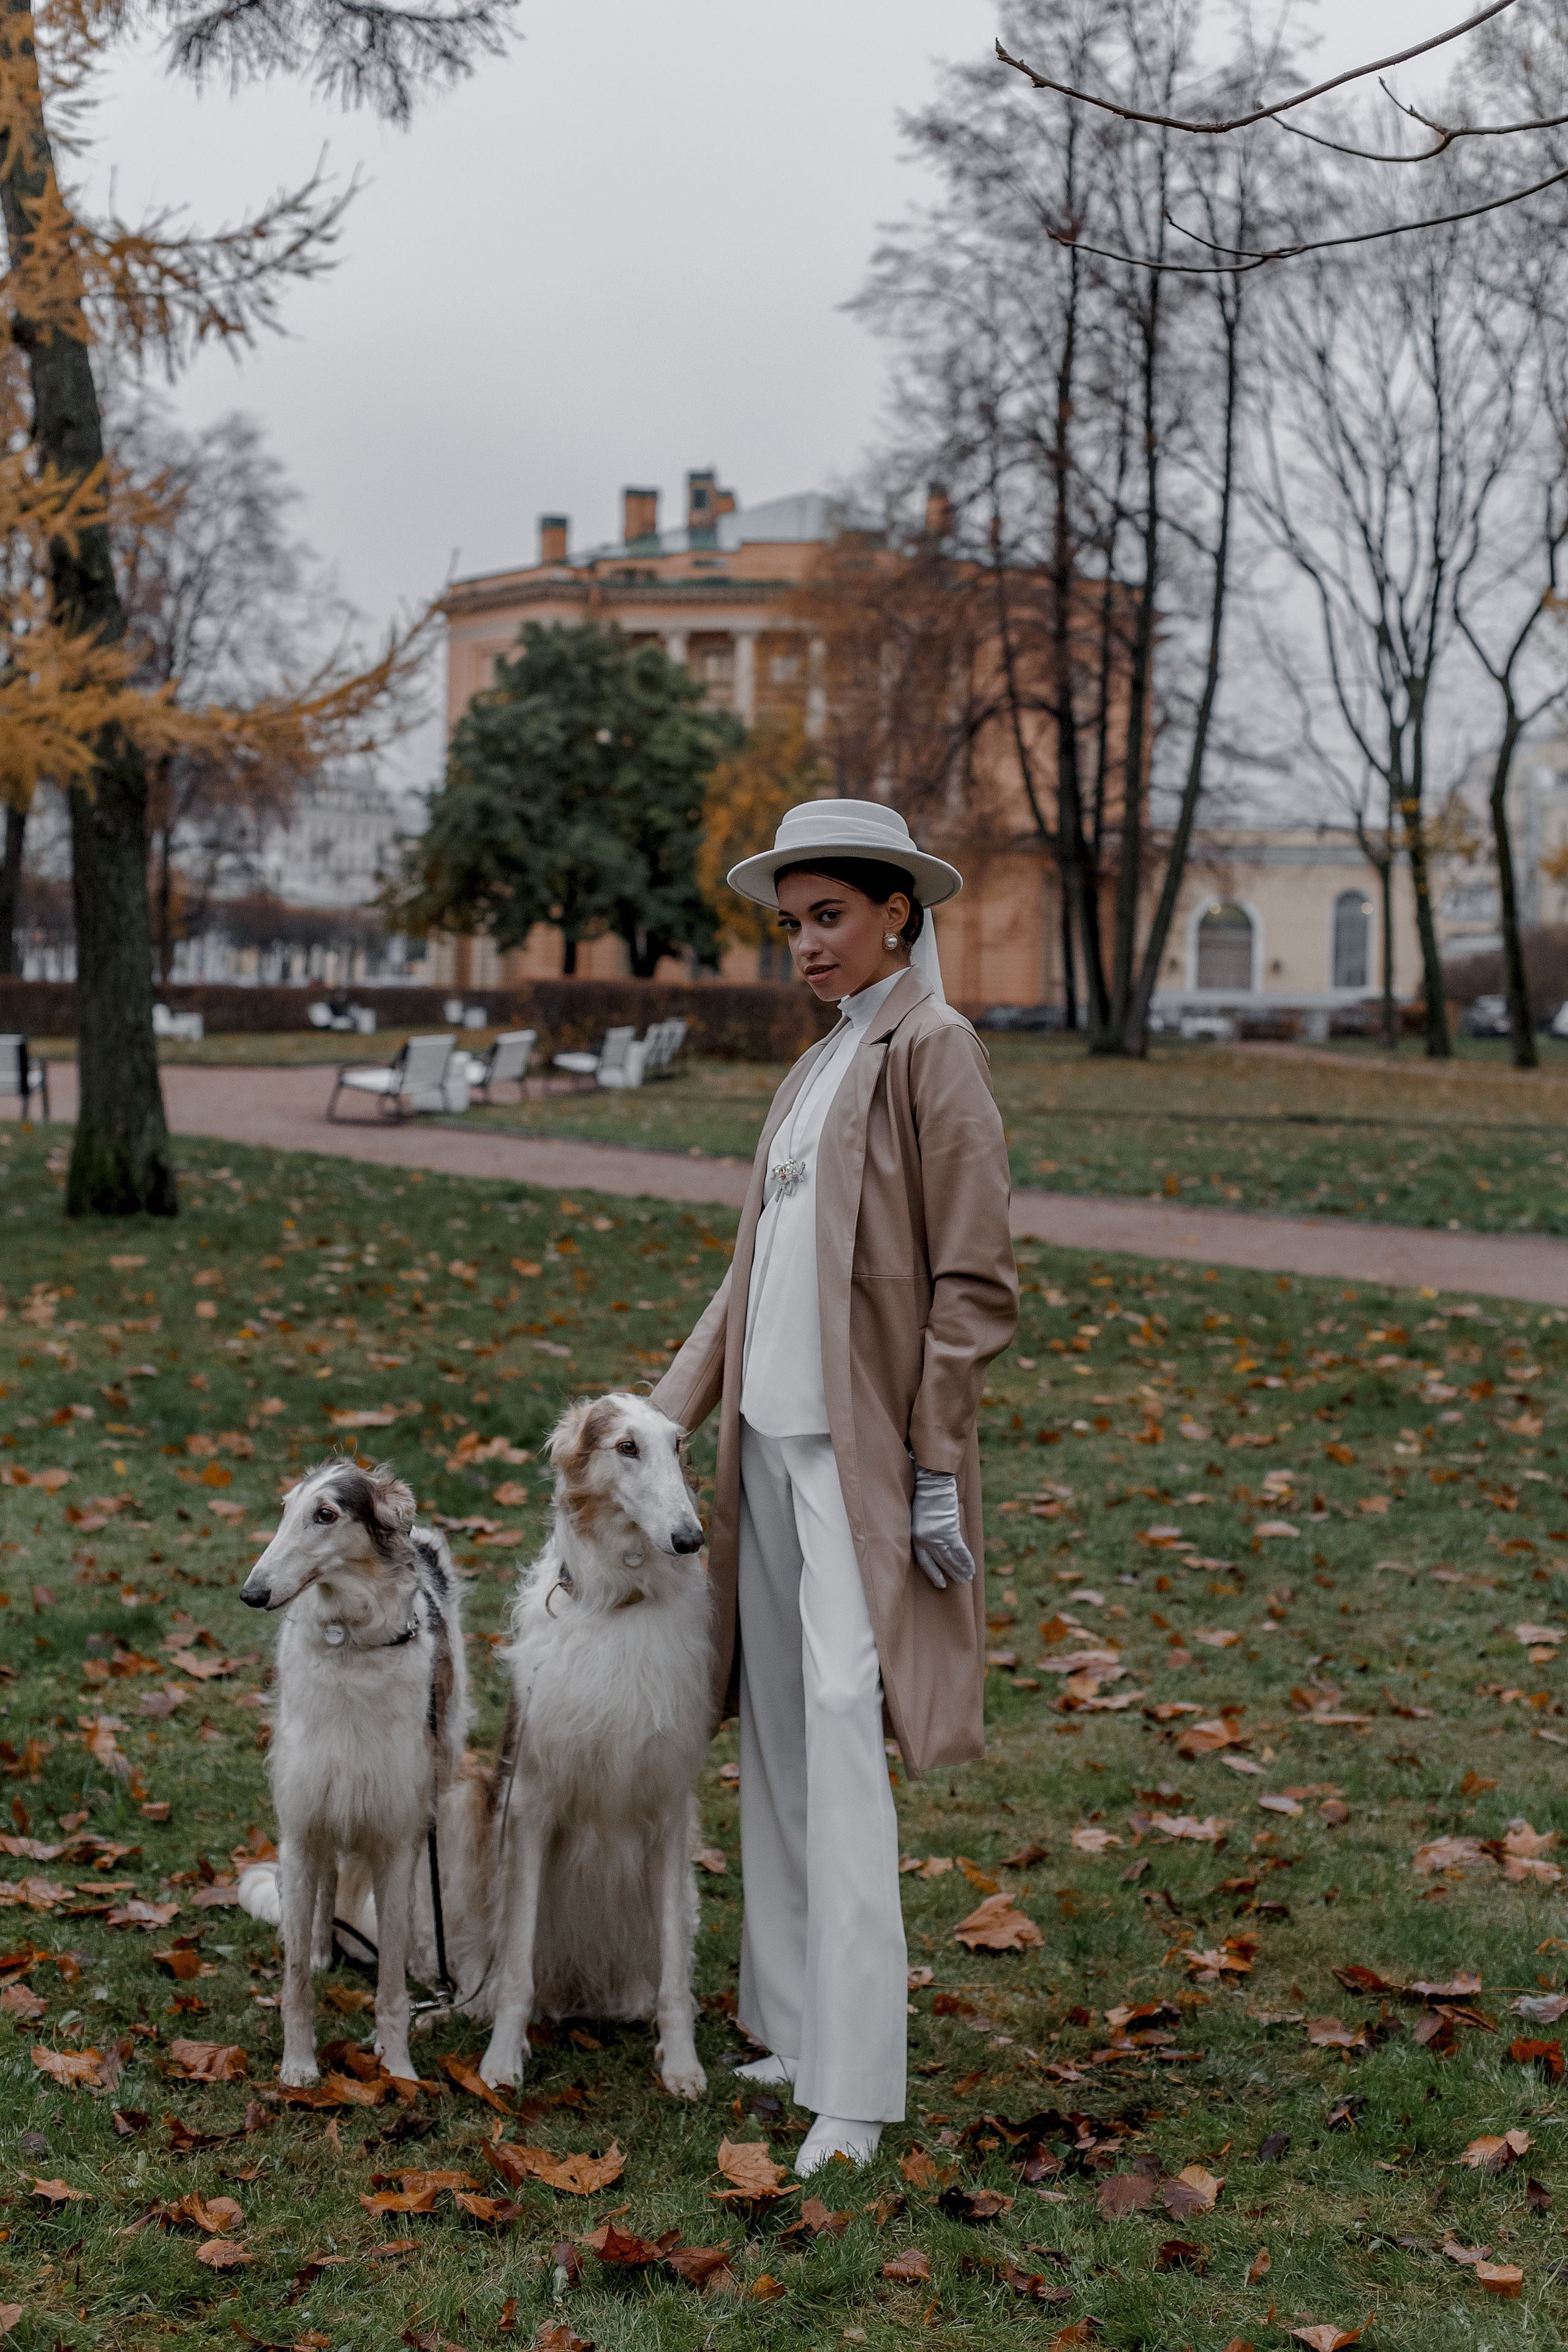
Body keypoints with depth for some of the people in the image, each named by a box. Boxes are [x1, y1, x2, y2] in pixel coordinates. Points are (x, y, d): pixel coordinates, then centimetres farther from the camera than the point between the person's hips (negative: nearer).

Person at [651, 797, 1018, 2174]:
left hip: (865, 1451, -8)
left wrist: (937, 1467, -14)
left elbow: (975, 1281, -11)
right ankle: (800, 2028, 21)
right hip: (775, 1441, 8)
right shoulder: (817, 1070, 16)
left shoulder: (931, 1052, -7)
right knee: (777, 1740, 10)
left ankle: (855, 2089, -9)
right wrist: (665, 1419, 14)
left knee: (840, 1729, -12)